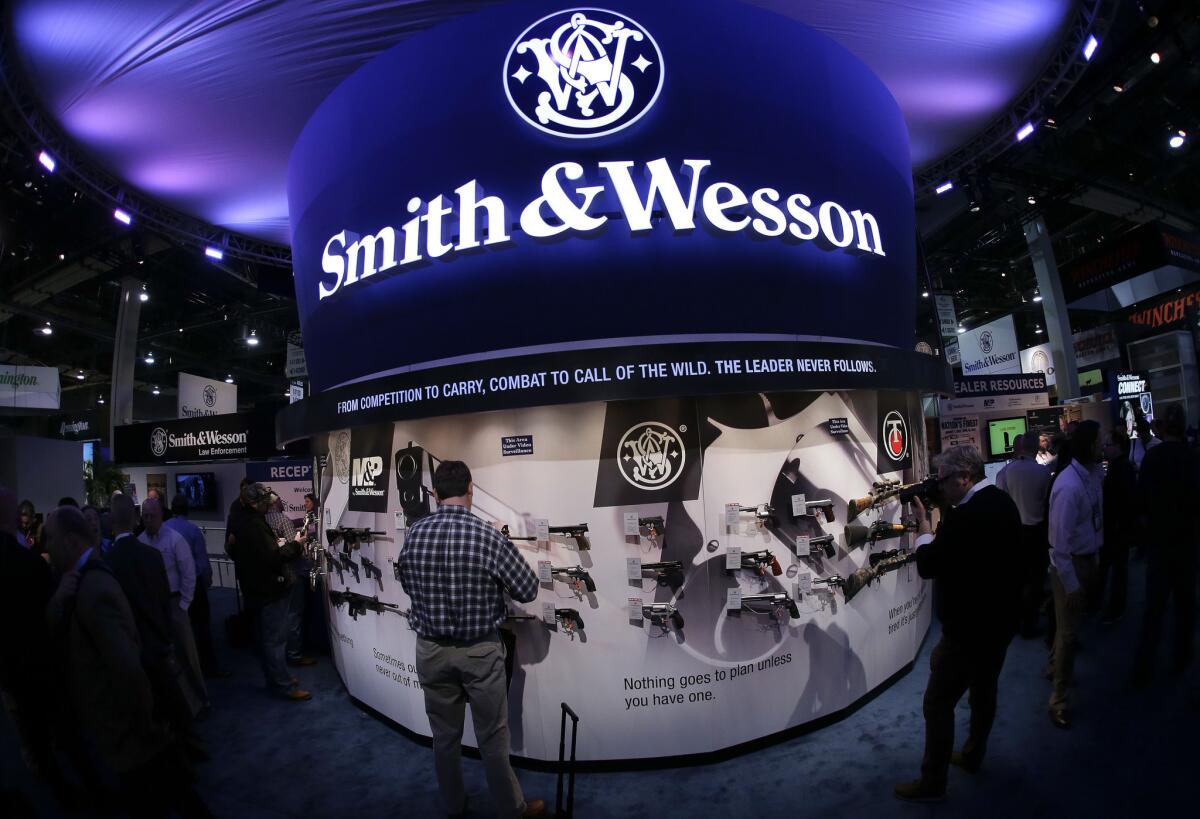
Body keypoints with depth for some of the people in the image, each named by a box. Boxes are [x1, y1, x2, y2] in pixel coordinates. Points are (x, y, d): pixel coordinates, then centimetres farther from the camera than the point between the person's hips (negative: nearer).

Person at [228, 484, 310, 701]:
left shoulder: (246, 522, 9)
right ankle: (283, 686, 6)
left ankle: (276, 679, 31)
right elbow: (274, 557, -29)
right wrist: (294, 544, -15)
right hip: (269, 591, -11)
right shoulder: (254, 526, -24)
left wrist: (278, 544, 11)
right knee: (275, 639, -2)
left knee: (266, 637, 18)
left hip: (259, 590, 11)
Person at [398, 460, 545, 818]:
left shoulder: (413, 534, -9)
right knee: (492, 738, 13)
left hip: (431, 649, 4)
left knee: (444, 735, 20)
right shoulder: (490, 537, -21)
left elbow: (408, 585, 8)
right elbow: (528, 590, -12)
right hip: (480, 650, -3)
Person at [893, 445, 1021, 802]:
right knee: (984, 689, 25)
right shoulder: (1002, 503, 1)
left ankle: (932, 783, 14)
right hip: (1000, 619, 10)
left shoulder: (967, 515, -29)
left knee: (938, 703, 2)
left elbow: (928, 565, -22)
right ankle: (972, 756, 45)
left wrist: (923, 524, -11)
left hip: (969, 628, -10)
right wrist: (945, 516, -1)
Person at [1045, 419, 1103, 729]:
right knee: (1068, 631, 5)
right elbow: (1061, 541, -24)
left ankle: (1056, 669, 47)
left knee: (1070, 625, 24)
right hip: (1070, 564, -7)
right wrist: (1070, 584, -18)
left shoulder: (1094, 473, -3)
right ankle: (1059, 701, 20)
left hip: (1088, 559, 7)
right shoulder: (1069, 486, -28)